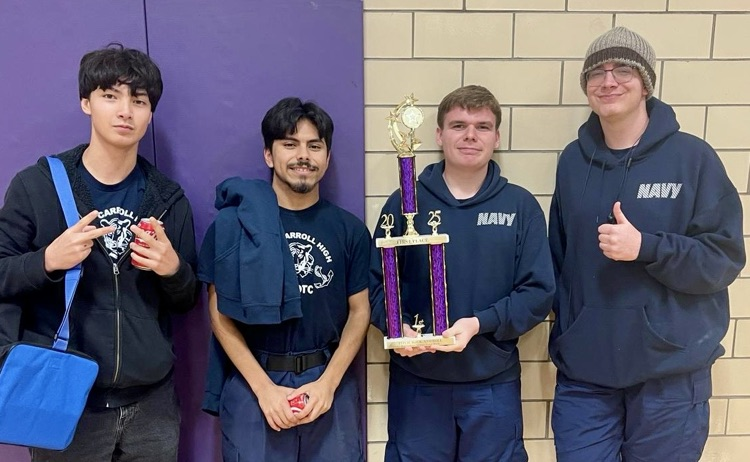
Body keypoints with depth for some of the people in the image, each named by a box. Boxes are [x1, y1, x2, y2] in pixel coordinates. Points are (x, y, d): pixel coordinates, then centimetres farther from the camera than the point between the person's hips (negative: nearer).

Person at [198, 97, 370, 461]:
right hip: (252, 383, -1)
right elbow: (220, 314, -3)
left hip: (330, 381, 2)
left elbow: (359, 311, 3)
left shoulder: (350, 229, 2)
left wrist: (328, 383, -8)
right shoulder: (234, 223, -4)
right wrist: (264, 388, -10)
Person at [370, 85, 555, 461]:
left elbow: (538, 292, -3)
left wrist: (480, 324, -17)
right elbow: (376, 280, 2)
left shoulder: (521, 206, 1)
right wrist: (395, 325, -17)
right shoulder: (404, 202, 0)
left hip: (493, 384, 1)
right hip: (416, 383, 0)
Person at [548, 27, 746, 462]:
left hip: (671, 372, -2)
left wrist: (645, 247, -23)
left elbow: (725, 259, -8)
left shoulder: (693, 157, -5)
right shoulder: (574, 160, 5)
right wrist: (563, 336, 10)